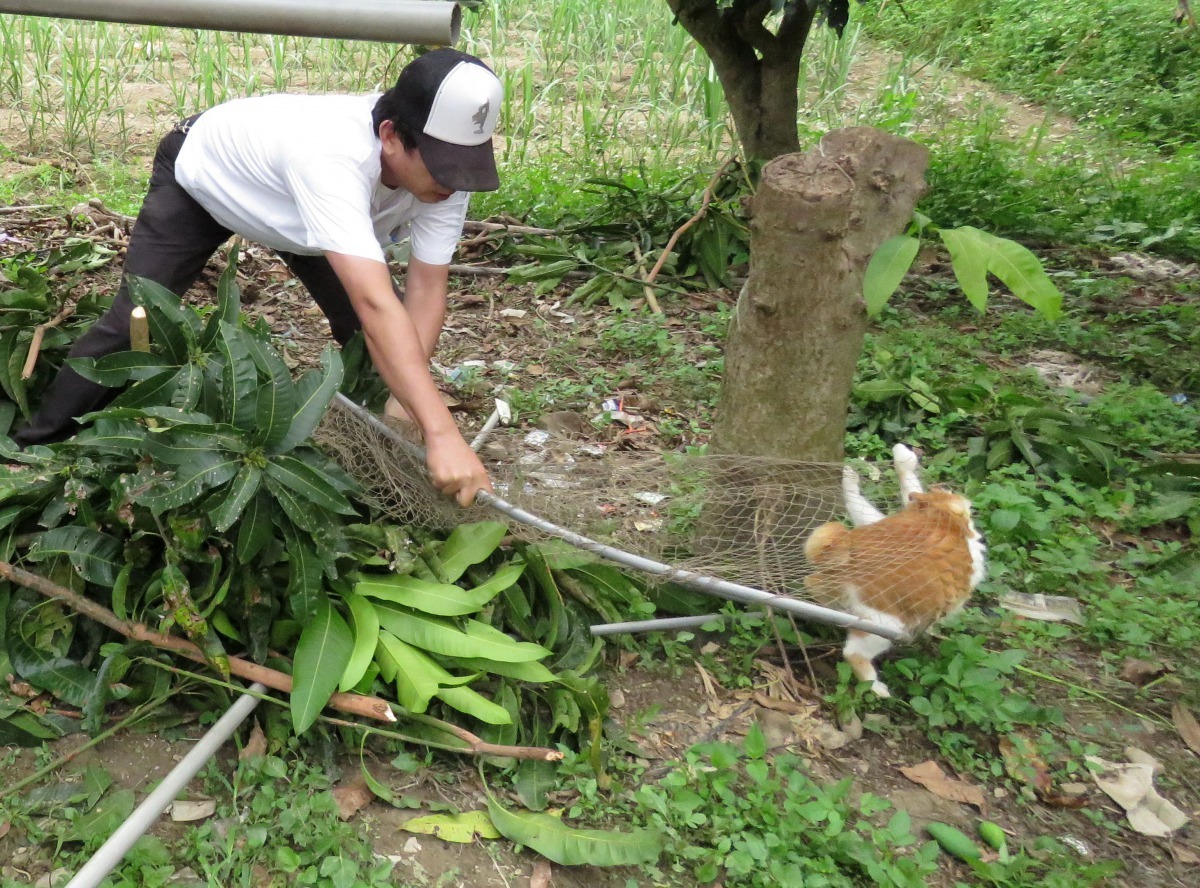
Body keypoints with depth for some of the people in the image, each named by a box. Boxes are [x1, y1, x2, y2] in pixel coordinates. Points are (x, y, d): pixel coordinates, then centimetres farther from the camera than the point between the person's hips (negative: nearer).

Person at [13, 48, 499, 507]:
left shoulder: (441, 166, -30)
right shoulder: (331, 157, -50)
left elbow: (426, 289, -28)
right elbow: (376, 305, -60)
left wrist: (404, 405, -40)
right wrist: (441, 433, -66)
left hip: (292, 200, 5)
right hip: (201, 174, -5)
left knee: (364, 328, -7)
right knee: (134, 321, -6)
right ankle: (36, 448, 15)